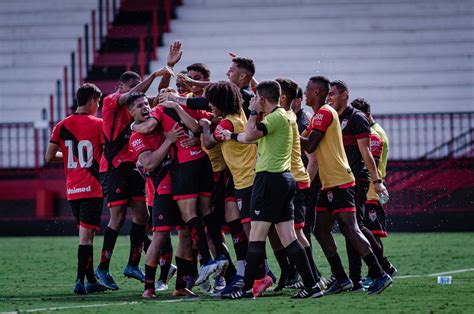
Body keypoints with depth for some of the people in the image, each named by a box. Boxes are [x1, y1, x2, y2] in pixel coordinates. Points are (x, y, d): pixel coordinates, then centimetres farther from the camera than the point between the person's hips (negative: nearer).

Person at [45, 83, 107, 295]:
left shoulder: (62, 126, 6)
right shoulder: (98, 124, -5)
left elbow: (49, 157, 4)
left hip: (72, 190, 5)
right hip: (92, 188, -5)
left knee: (85, 234, 14)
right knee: (86, 234, -9)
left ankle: (91, 281, 17)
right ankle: (81, 281, -18)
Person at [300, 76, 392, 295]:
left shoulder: (324, 113, -11)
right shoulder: (320, 114, 20)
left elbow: (309, 146, -16)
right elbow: (308, 143, 19)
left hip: (339, 182, -10)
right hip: (329, 183, 10)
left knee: (350, 230, -13)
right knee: (321, 230, 9)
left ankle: (380, 275, -15)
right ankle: (341, 279, 11)